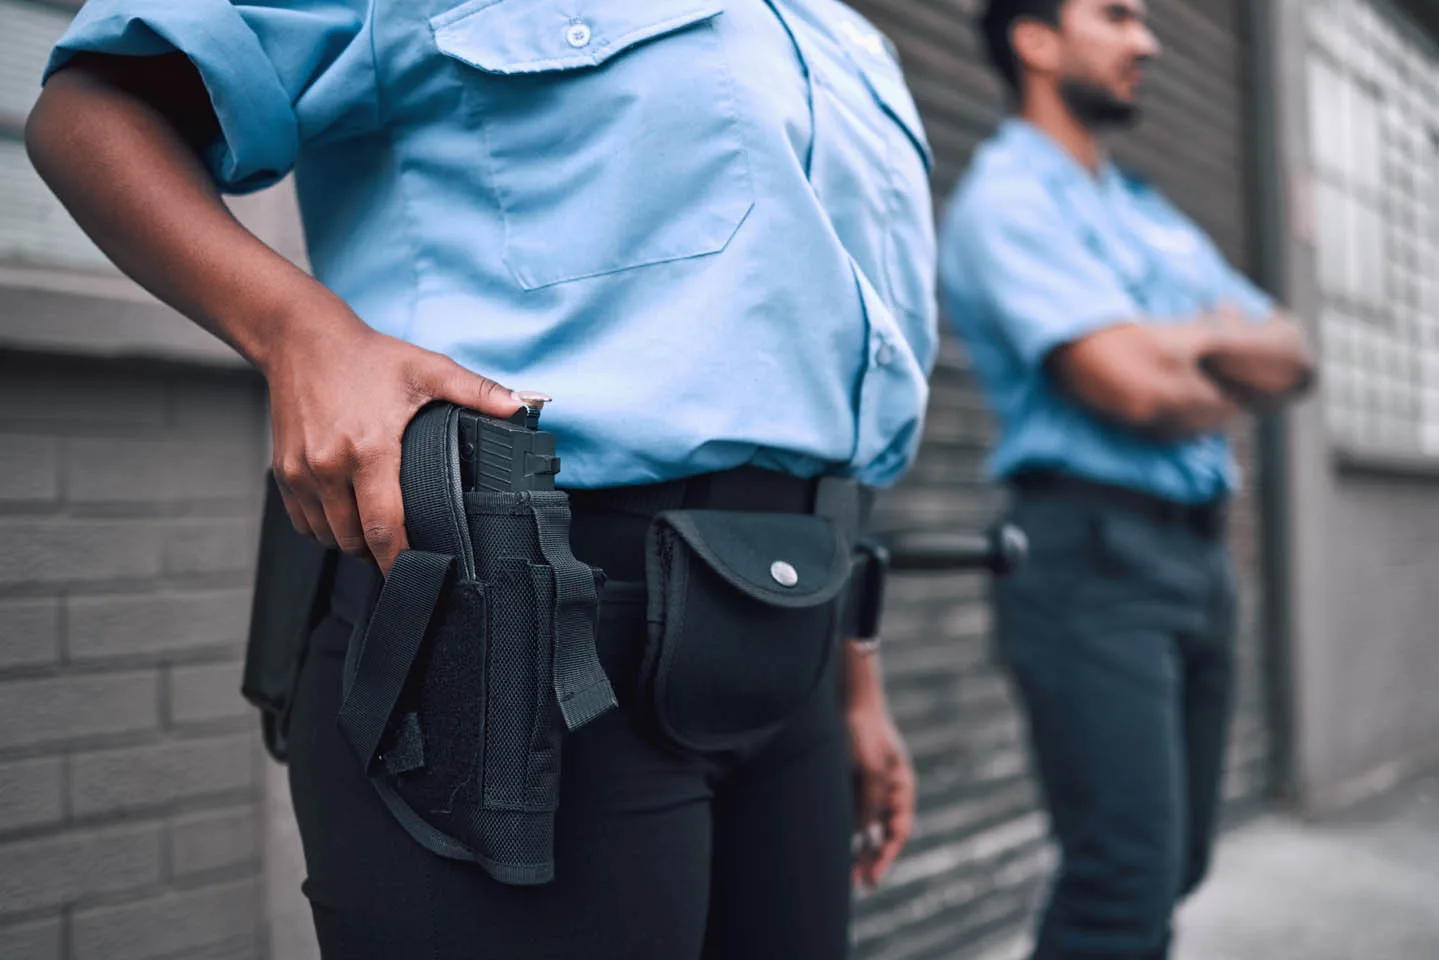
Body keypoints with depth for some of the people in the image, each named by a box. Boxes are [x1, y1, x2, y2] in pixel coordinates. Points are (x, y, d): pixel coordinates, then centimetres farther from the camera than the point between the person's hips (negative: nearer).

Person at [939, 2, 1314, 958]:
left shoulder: (1154, 216, 21)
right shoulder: (1007, 196, -6)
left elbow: (1290, 358, 15)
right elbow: (1130, 388, -18)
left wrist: (1194, 339, -6)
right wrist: (1230, 388, 4)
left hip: (1201, 551, 9)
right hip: (1095, 553, -9)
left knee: (1176, 866, 12)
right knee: (1129, 875, -12)